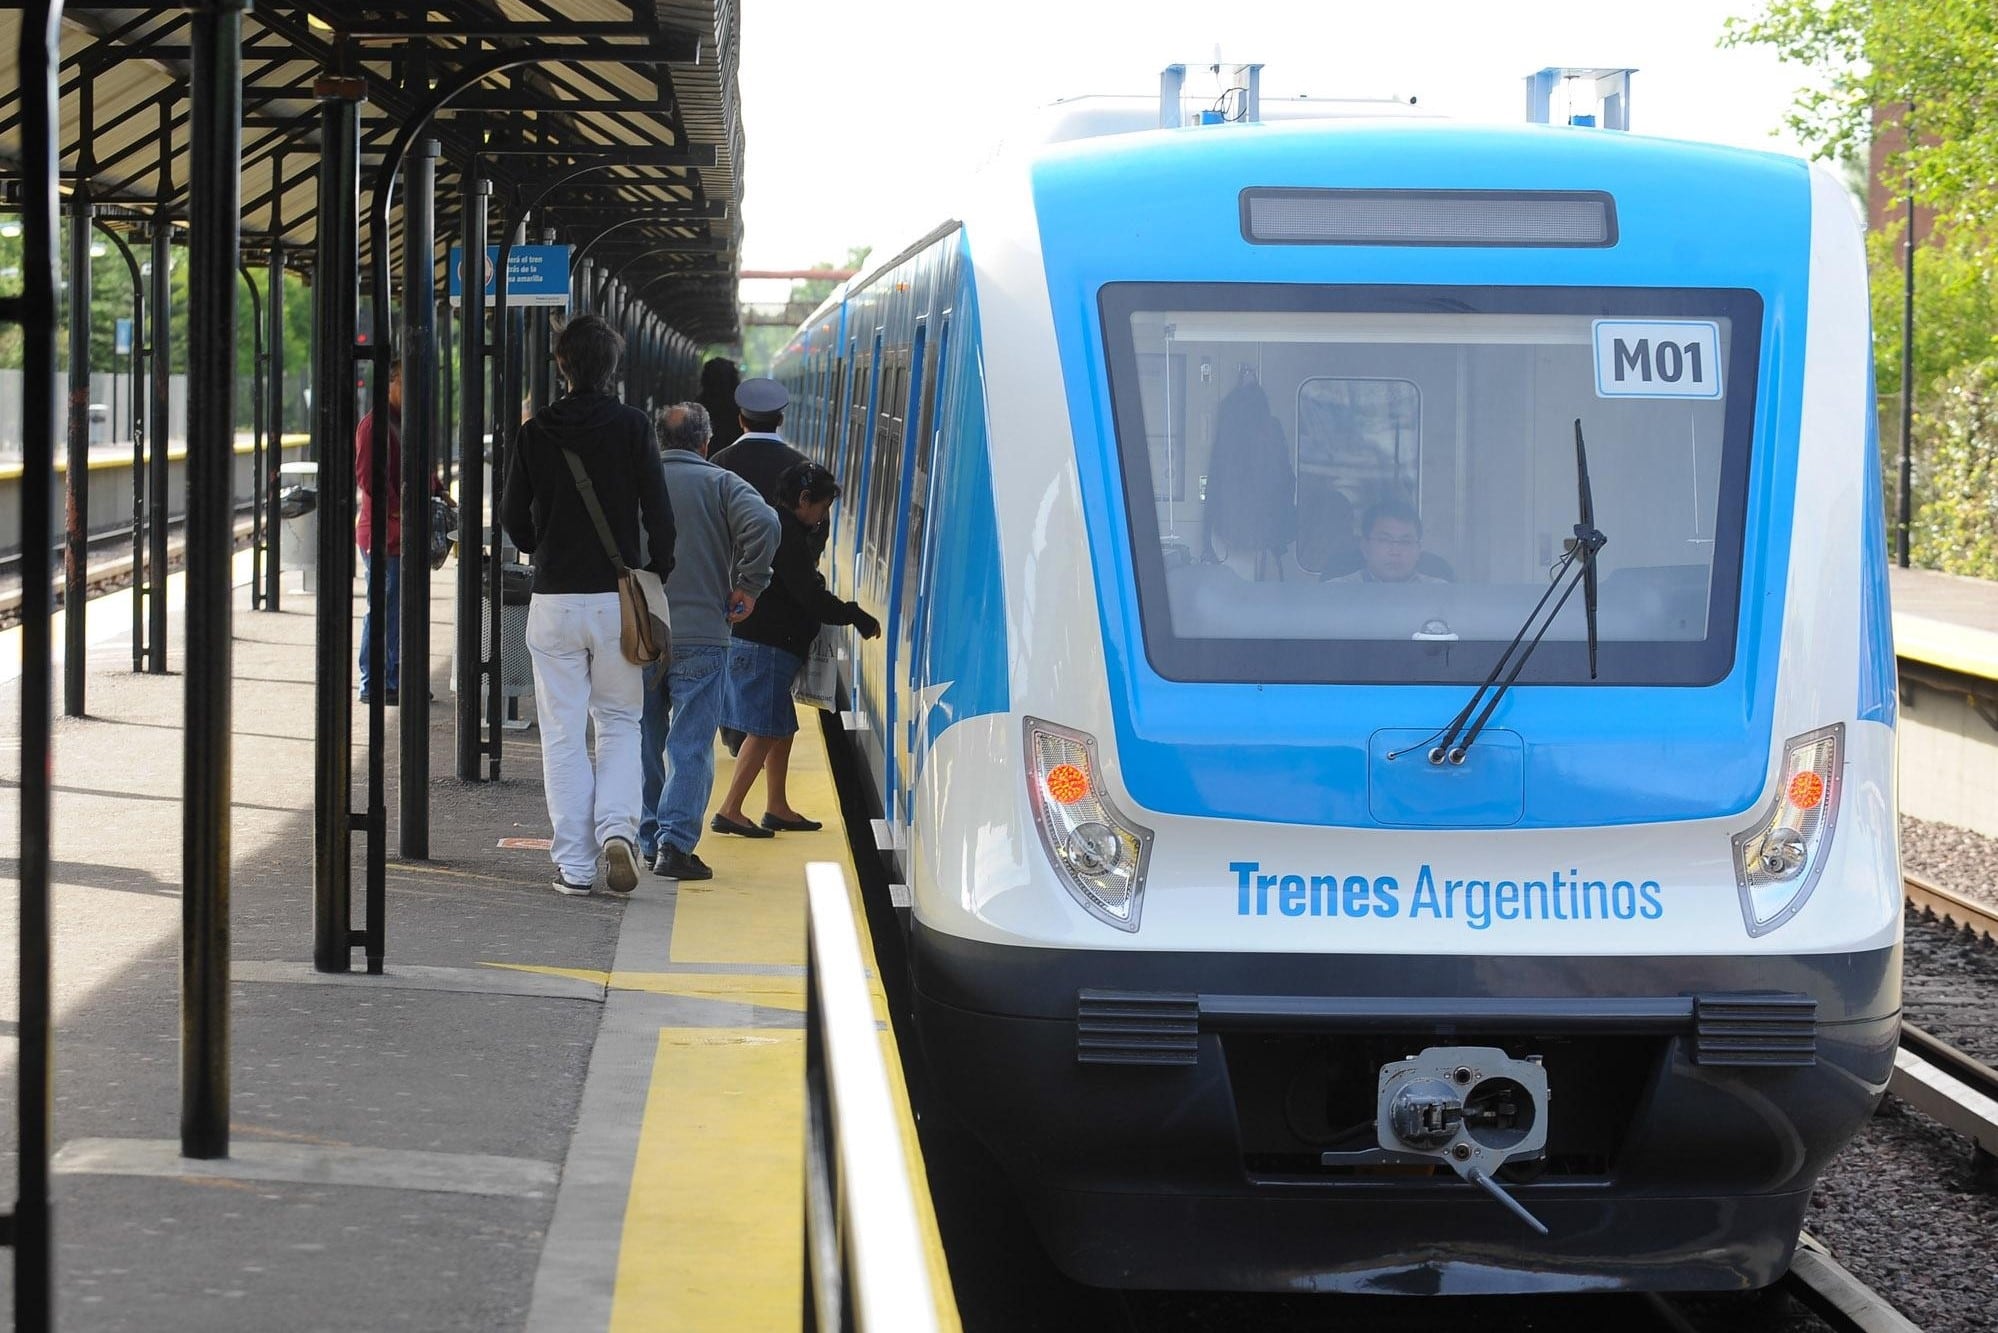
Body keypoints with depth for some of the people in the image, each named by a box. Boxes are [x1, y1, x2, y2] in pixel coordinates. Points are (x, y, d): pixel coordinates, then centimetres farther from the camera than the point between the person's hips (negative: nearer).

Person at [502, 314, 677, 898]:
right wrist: (658, 573, 9)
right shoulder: (632, 427, -4)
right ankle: (617, 825, -8)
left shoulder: (536, 432, -1)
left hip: (554, 599, 0)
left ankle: (573, 863, 5)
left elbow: (513, 517, 5)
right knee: (620, 720, 14)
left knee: (562, 731, 6)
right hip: (617, 595, 0)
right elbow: (659, 512, -6)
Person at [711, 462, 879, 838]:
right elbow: (811, 597, -19)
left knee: (782, 728, 16)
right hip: (766, 647, -11)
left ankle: (777, 808, 23)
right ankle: (729, 811, -9)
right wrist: (859, 619, -11)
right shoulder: (787, 536, -16)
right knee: (766, 730, -8)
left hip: (758, 642, 11)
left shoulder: (777, 528, 17)